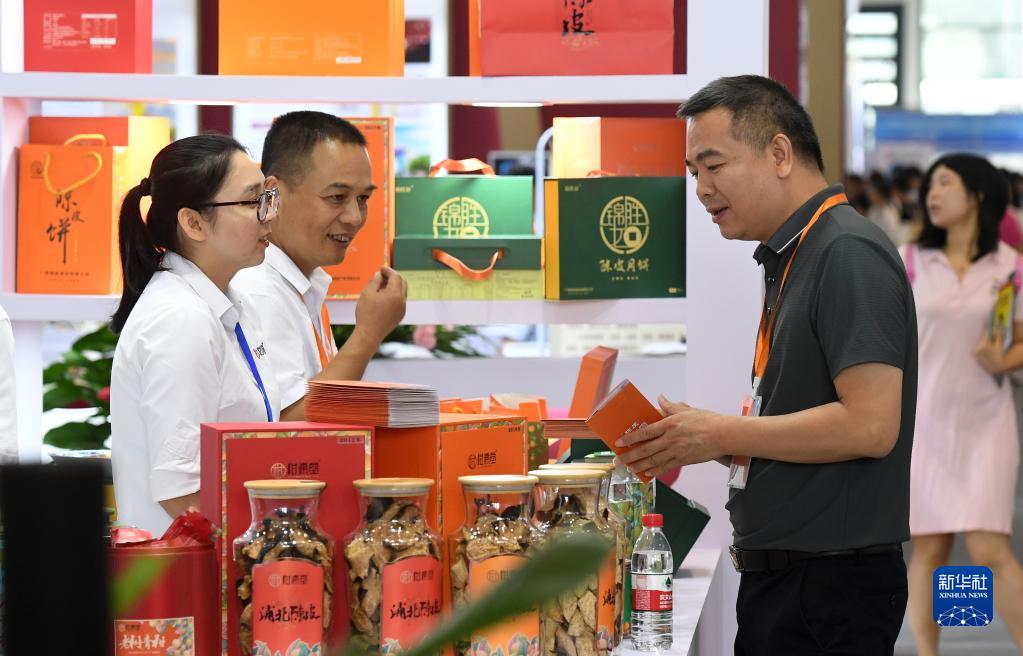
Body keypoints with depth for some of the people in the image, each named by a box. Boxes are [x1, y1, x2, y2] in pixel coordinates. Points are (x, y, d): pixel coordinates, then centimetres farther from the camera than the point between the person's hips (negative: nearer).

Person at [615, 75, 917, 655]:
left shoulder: (849, 254, -14)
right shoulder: (791, 257, 17)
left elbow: (869, 424, -22)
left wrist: (721, 436, -15)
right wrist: (695, 441, 5)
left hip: (831, 585, -9)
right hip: (780, 578, 9)